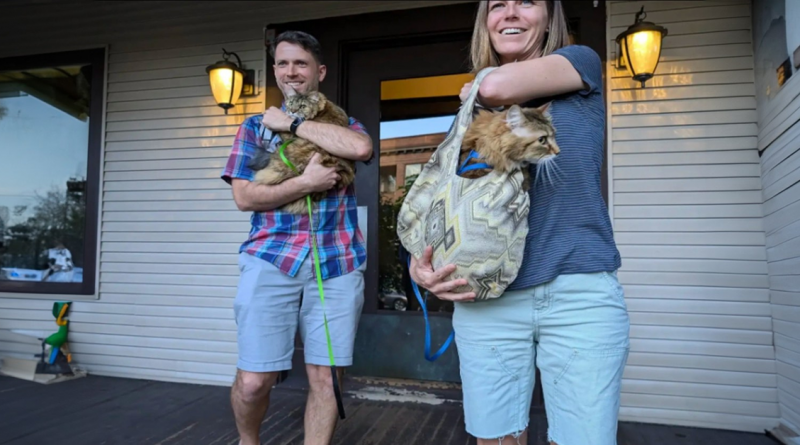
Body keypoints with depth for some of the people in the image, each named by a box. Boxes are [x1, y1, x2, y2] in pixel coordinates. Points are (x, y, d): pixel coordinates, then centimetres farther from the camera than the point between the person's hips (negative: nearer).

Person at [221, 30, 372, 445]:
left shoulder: (341, 122, 13)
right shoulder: (255, 126, 14)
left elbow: (360, 148, -12)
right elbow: (244, 196, 1)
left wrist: (292, 124, -7)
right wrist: (306, 182, -11)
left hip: (337, 263, 1)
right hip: (270, 260, 0)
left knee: (324, 378, 4)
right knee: (253, 380, 0)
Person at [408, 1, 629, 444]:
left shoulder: (581, 63, 7)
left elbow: (498, 87, -14)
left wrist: (475, 95, 9)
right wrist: (419, 263, -7)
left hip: (579, 293, -2)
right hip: (486, 300, 3)